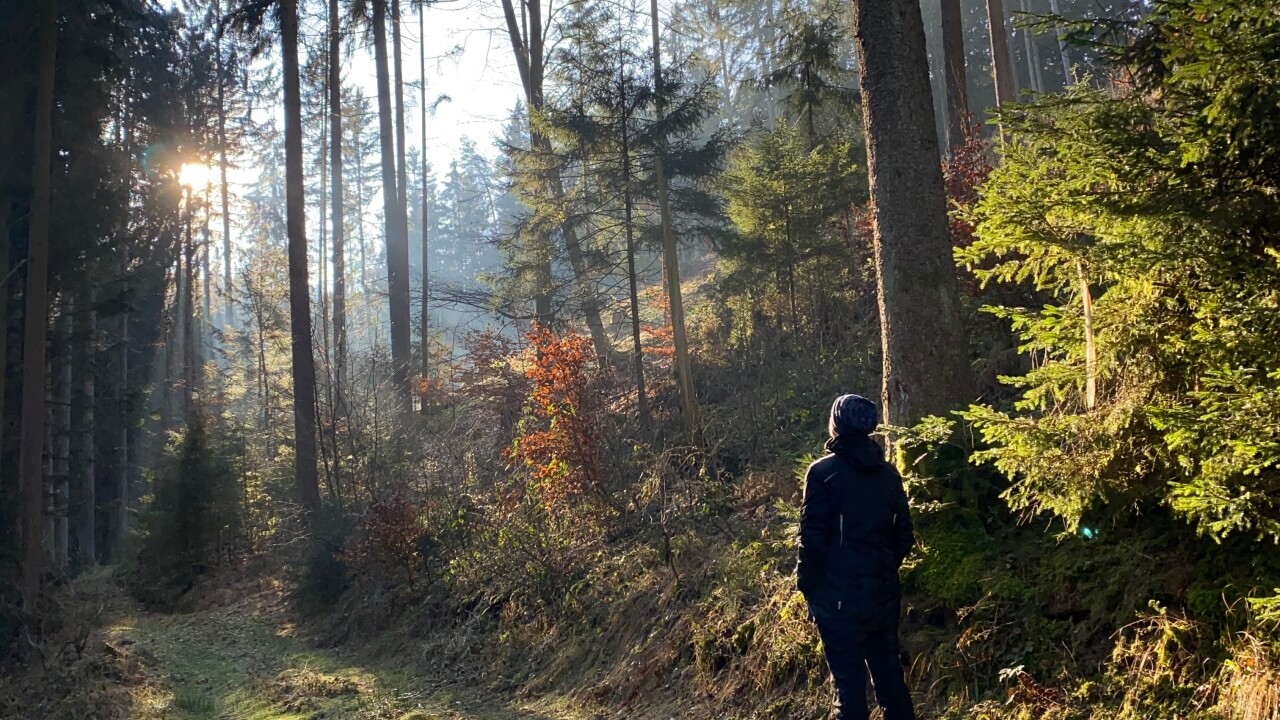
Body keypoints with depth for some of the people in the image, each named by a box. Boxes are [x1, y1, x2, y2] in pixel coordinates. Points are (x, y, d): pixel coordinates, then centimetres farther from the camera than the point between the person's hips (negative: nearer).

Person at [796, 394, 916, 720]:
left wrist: (807, 585, -2)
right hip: (884, 593, 5)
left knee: (849, 681, 2)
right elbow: (904, 536, 10)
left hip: (839, 595, -5)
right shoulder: (888, 473, 6)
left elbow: (813, 538, -12)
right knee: (889, 674, 15)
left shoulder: (823, 472, -10)